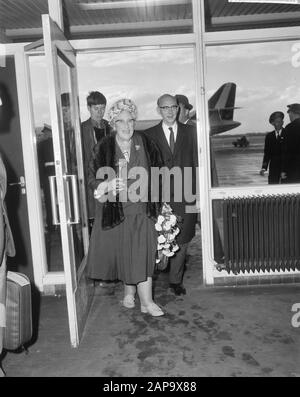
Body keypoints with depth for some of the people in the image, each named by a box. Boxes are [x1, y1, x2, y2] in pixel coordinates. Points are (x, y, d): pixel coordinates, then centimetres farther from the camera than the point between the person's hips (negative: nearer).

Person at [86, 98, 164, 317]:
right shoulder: (103, 148, -3)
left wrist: (142, 183, -8)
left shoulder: (146, 144, 0)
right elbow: (93, 179, -2)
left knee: (142, 253, -2)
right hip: (115, 210, 0)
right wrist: (109, 185, -21)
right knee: (122, 252, 9)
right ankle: (129, 291, 30)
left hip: (142, 210, 0)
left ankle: (146, 300, 6)